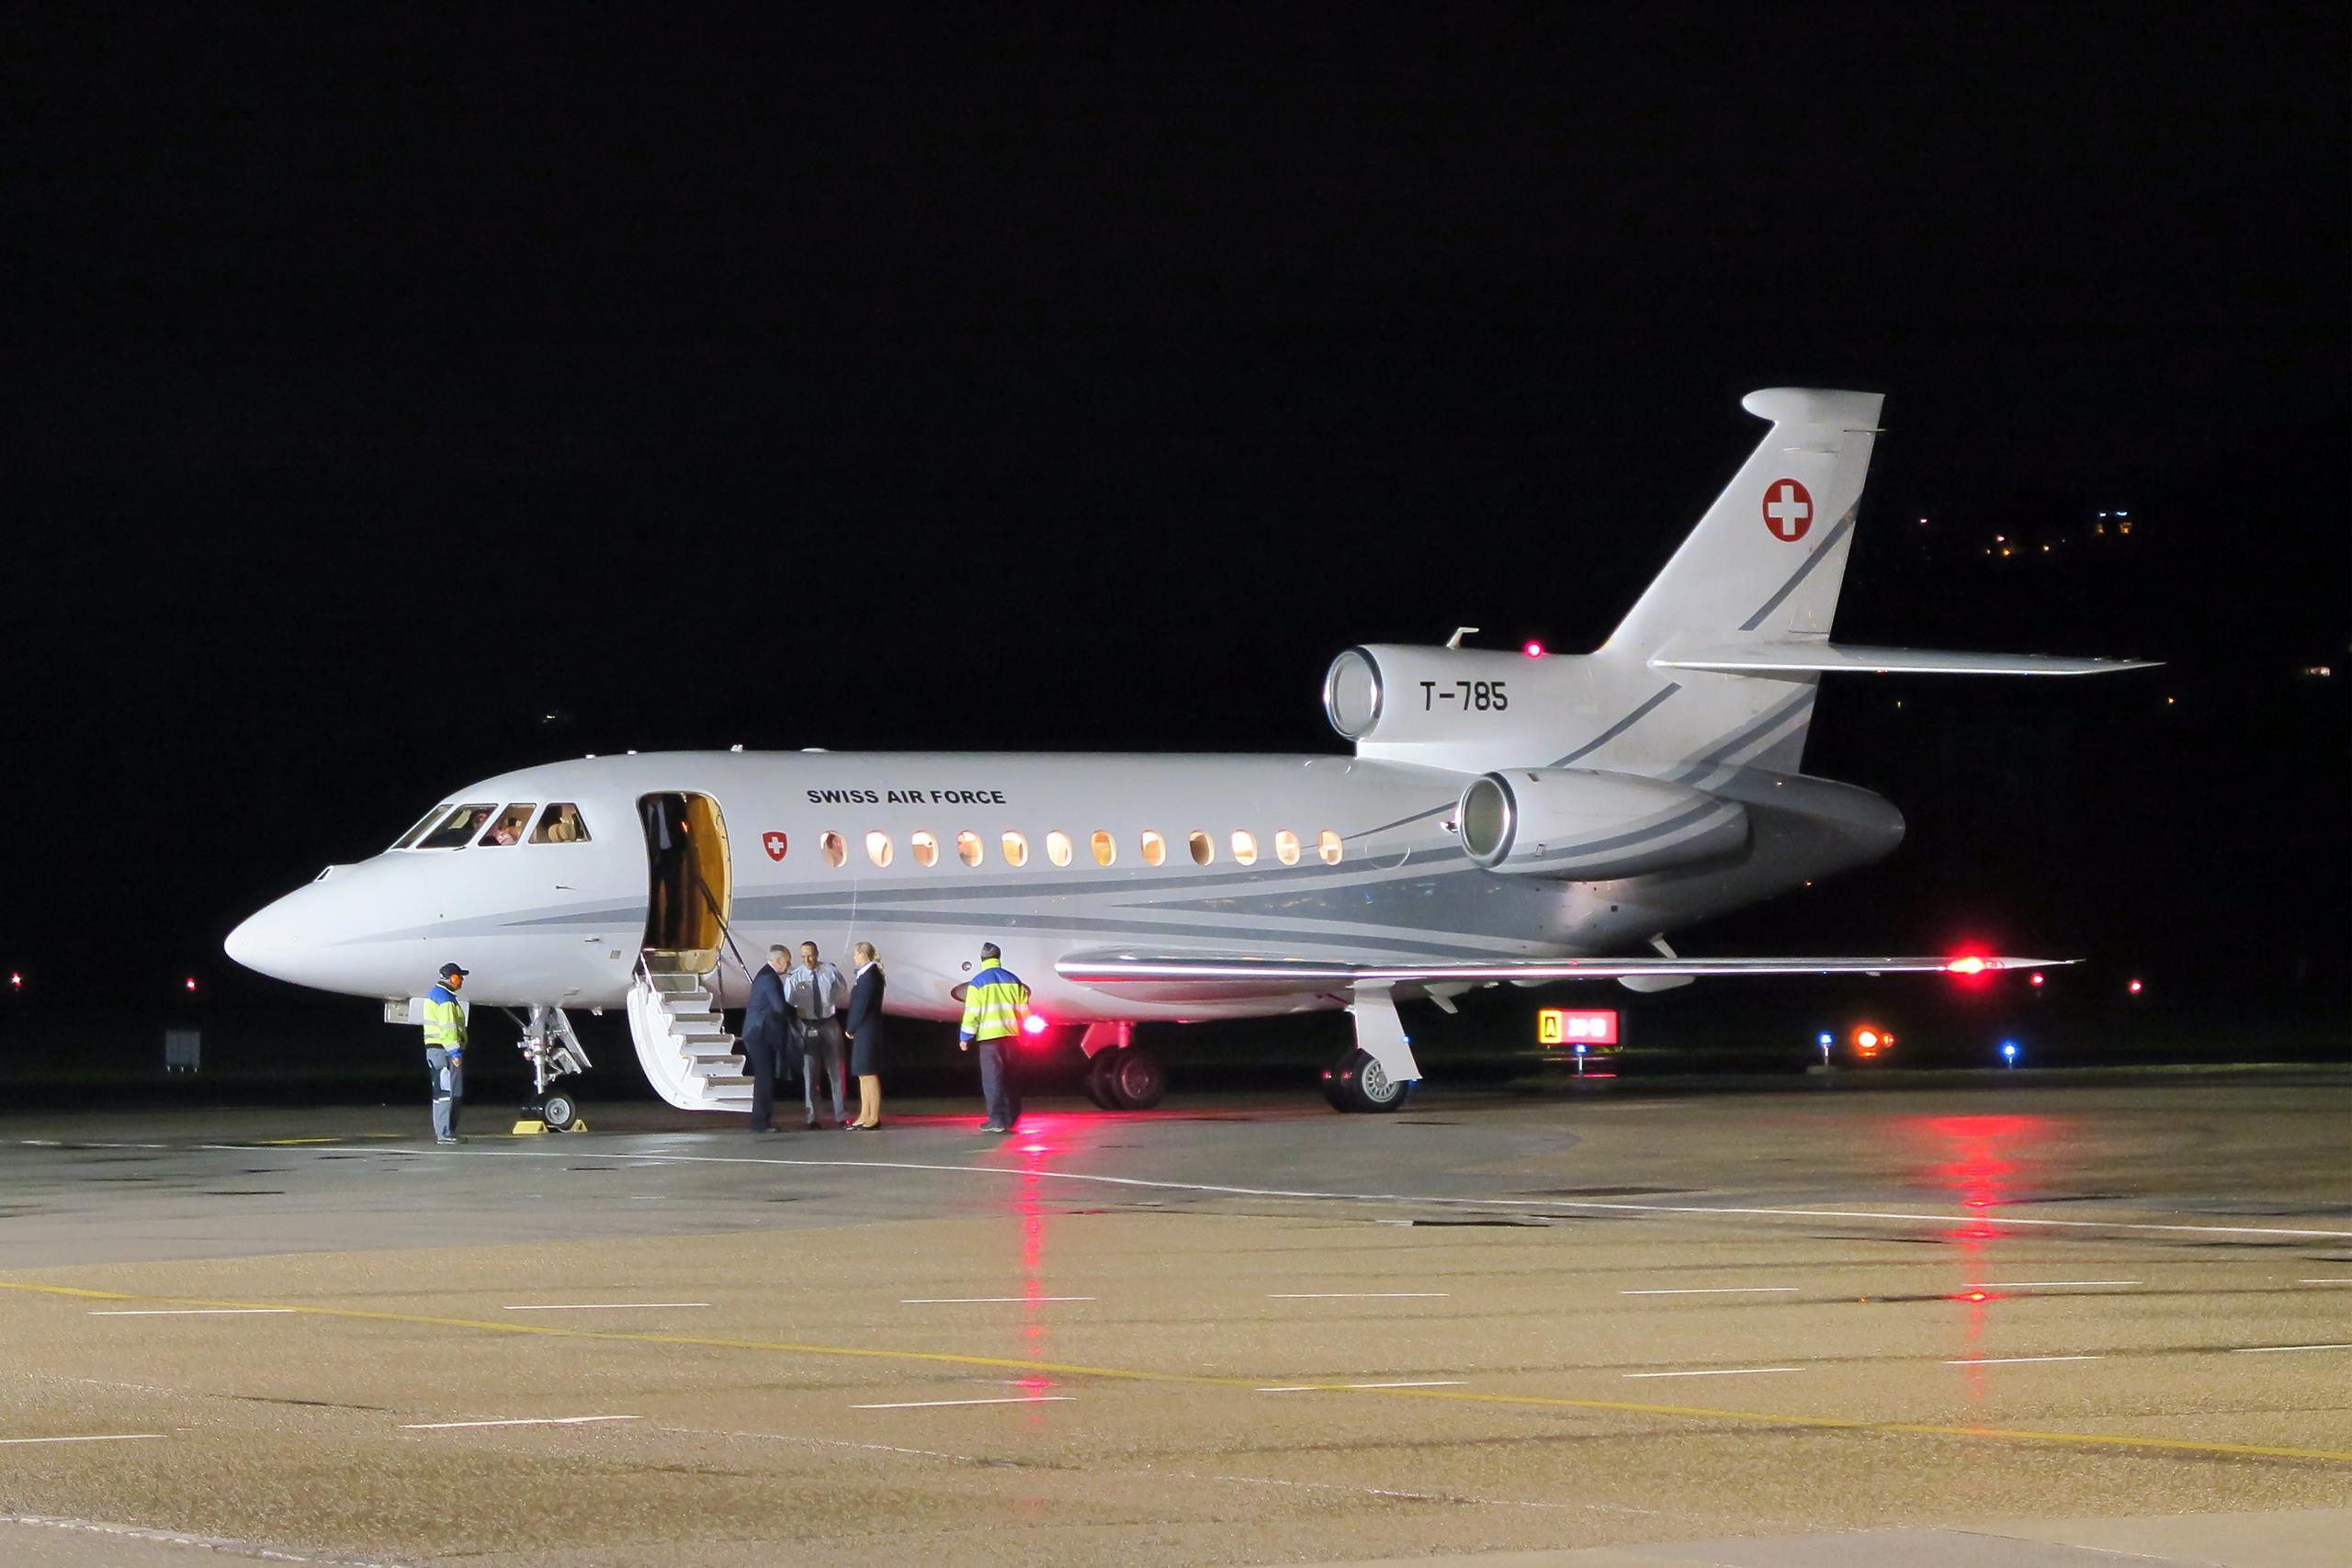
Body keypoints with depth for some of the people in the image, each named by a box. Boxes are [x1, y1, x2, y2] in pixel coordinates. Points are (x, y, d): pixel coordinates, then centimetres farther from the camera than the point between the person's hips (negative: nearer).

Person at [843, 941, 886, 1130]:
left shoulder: (870, 975, -15)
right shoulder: (866, 974, 14)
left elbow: (862, 1005, -17)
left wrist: (850, 1029, -9)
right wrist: (851, 1028, 9)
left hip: (867, 1031, -10)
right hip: (862, 1032, 10)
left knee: (869, 1074, -8)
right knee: (863, 1075, 11)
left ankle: (874, 1118, -7)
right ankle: (865, 1116, 14)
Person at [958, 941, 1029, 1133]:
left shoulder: (978, 982, -6)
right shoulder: (1013, 980, 7)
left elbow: (972, 1013, -8)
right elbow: (1024, 1009, 10)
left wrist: (965, 1038, -2)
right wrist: (1024, 1032, 23)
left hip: (989, 1037, -5)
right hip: (1011, 1035, 5)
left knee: (992, 1078, -2)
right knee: (1010, 1079, 14)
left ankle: (997, 1119, -7)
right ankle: (1012, 1117, 17)